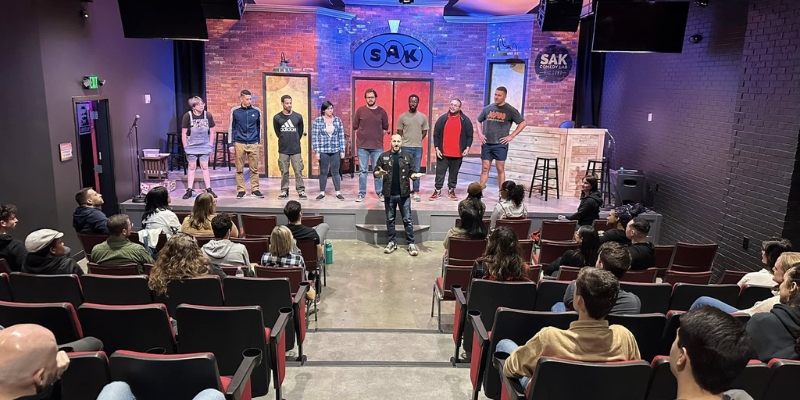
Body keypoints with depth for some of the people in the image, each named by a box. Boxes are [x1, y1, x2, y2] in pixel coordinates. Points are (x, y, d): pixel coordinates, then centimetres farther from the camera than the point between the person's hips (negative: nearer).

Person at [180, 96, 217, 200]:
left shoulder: (208, 115, -6)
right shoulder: (188, 116, -11)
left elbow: (212, 132, 2)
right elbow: (183, 133, -5)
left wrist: (210, 145, 0)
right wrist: (185, 147, -6)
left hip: (204, 146, 1)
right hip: (192, 146, -1)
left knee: (204, 167, 5)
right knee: (192, 167, 6)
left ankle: (208, 189, 10)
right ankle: (189, 190, 12)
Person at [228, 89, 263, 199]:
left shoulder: (256, 111, 2)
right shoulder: (235, 111, 0)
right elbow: (231, 128, 4)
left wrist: (259, 141, 16)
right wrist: (230, 144, 1)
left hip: (253, 144, 1)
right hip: (239, 144, -1)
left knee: (254, 169, 3)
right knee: (239, 169, 4)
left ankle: (255, 189, 12)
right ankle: (240, 190, 12)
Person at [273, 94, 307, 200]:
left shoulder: (298, 117, 2)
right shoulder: (277, 118, 1)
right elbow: (277, 132, 12)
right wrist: (285, 140, 12)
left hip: (296, 149, 0)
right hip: (283, 150, 0)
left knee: (298, 171, -1)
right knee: (284, 172, 5)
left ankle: (301, 191, 5)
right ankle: (284, 191, 13)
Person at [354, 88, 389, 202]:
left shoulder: (382, 111, 3)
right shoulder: (360, 110, 2)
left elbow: (385, 128, 12)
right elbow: (355, 127, 8)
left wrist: (377, 137, 5)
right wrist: (361, 137, 5)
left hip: (378, 146, 0)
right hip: (362, 146, 0)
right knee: (362, 171, 5)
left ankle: (380, 193, 14)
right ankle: (362, 193, 11)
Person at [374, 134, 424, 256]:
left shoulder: (408, 157, 3)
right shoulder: (383, 157, 3)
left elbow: (412, 173, 3)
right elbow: (375, 173, 5)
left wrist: (416, 175, -20)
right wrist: (380, 173, -18)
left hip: (404, 193, -1)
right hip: (389, 194, 1)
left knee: (407, 220, 3)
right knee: (390, 220, 9)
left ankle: (411, 243, 9)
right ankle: (392, 242, 21)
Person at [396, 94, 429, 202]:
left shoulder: (423, 117, 4)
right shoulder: (402, 116, -1)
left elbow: (424, 132, 11)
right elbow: (399, 132, 4)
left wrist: (417, 140, 5)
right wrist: (406, 141, 2)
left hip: (418, 147, 2)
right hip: (405, 147, -1)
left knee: (416, 170, 5)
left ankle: (416, 192, 10)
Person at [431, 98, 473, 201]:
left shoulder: (465, 120, 2)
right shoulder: (442, 118, 2)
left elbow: (469, 135, 5)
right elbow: (436, 134, 4)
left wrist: (467, 148, -6)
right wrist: (437, 148, -3)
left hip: (458, 154, 0)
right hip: (443, 153, 0)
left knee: (454, 173, 10)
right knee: (440, 172, 3)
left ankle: (451, 190, 21)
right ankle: (438, 191, 11)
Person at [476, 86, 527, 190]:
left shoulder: (510, 110, -2)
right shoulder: (488, 108, 7)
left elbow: (523, 123, 1)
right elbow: (479, 121, 21)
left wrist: (511, 136, -6)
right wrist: (480, 134, 6)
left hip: (500, 144, -3)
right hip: (486, 144, 3)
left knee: (500, 169, 0)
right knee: (485, 168, 5)